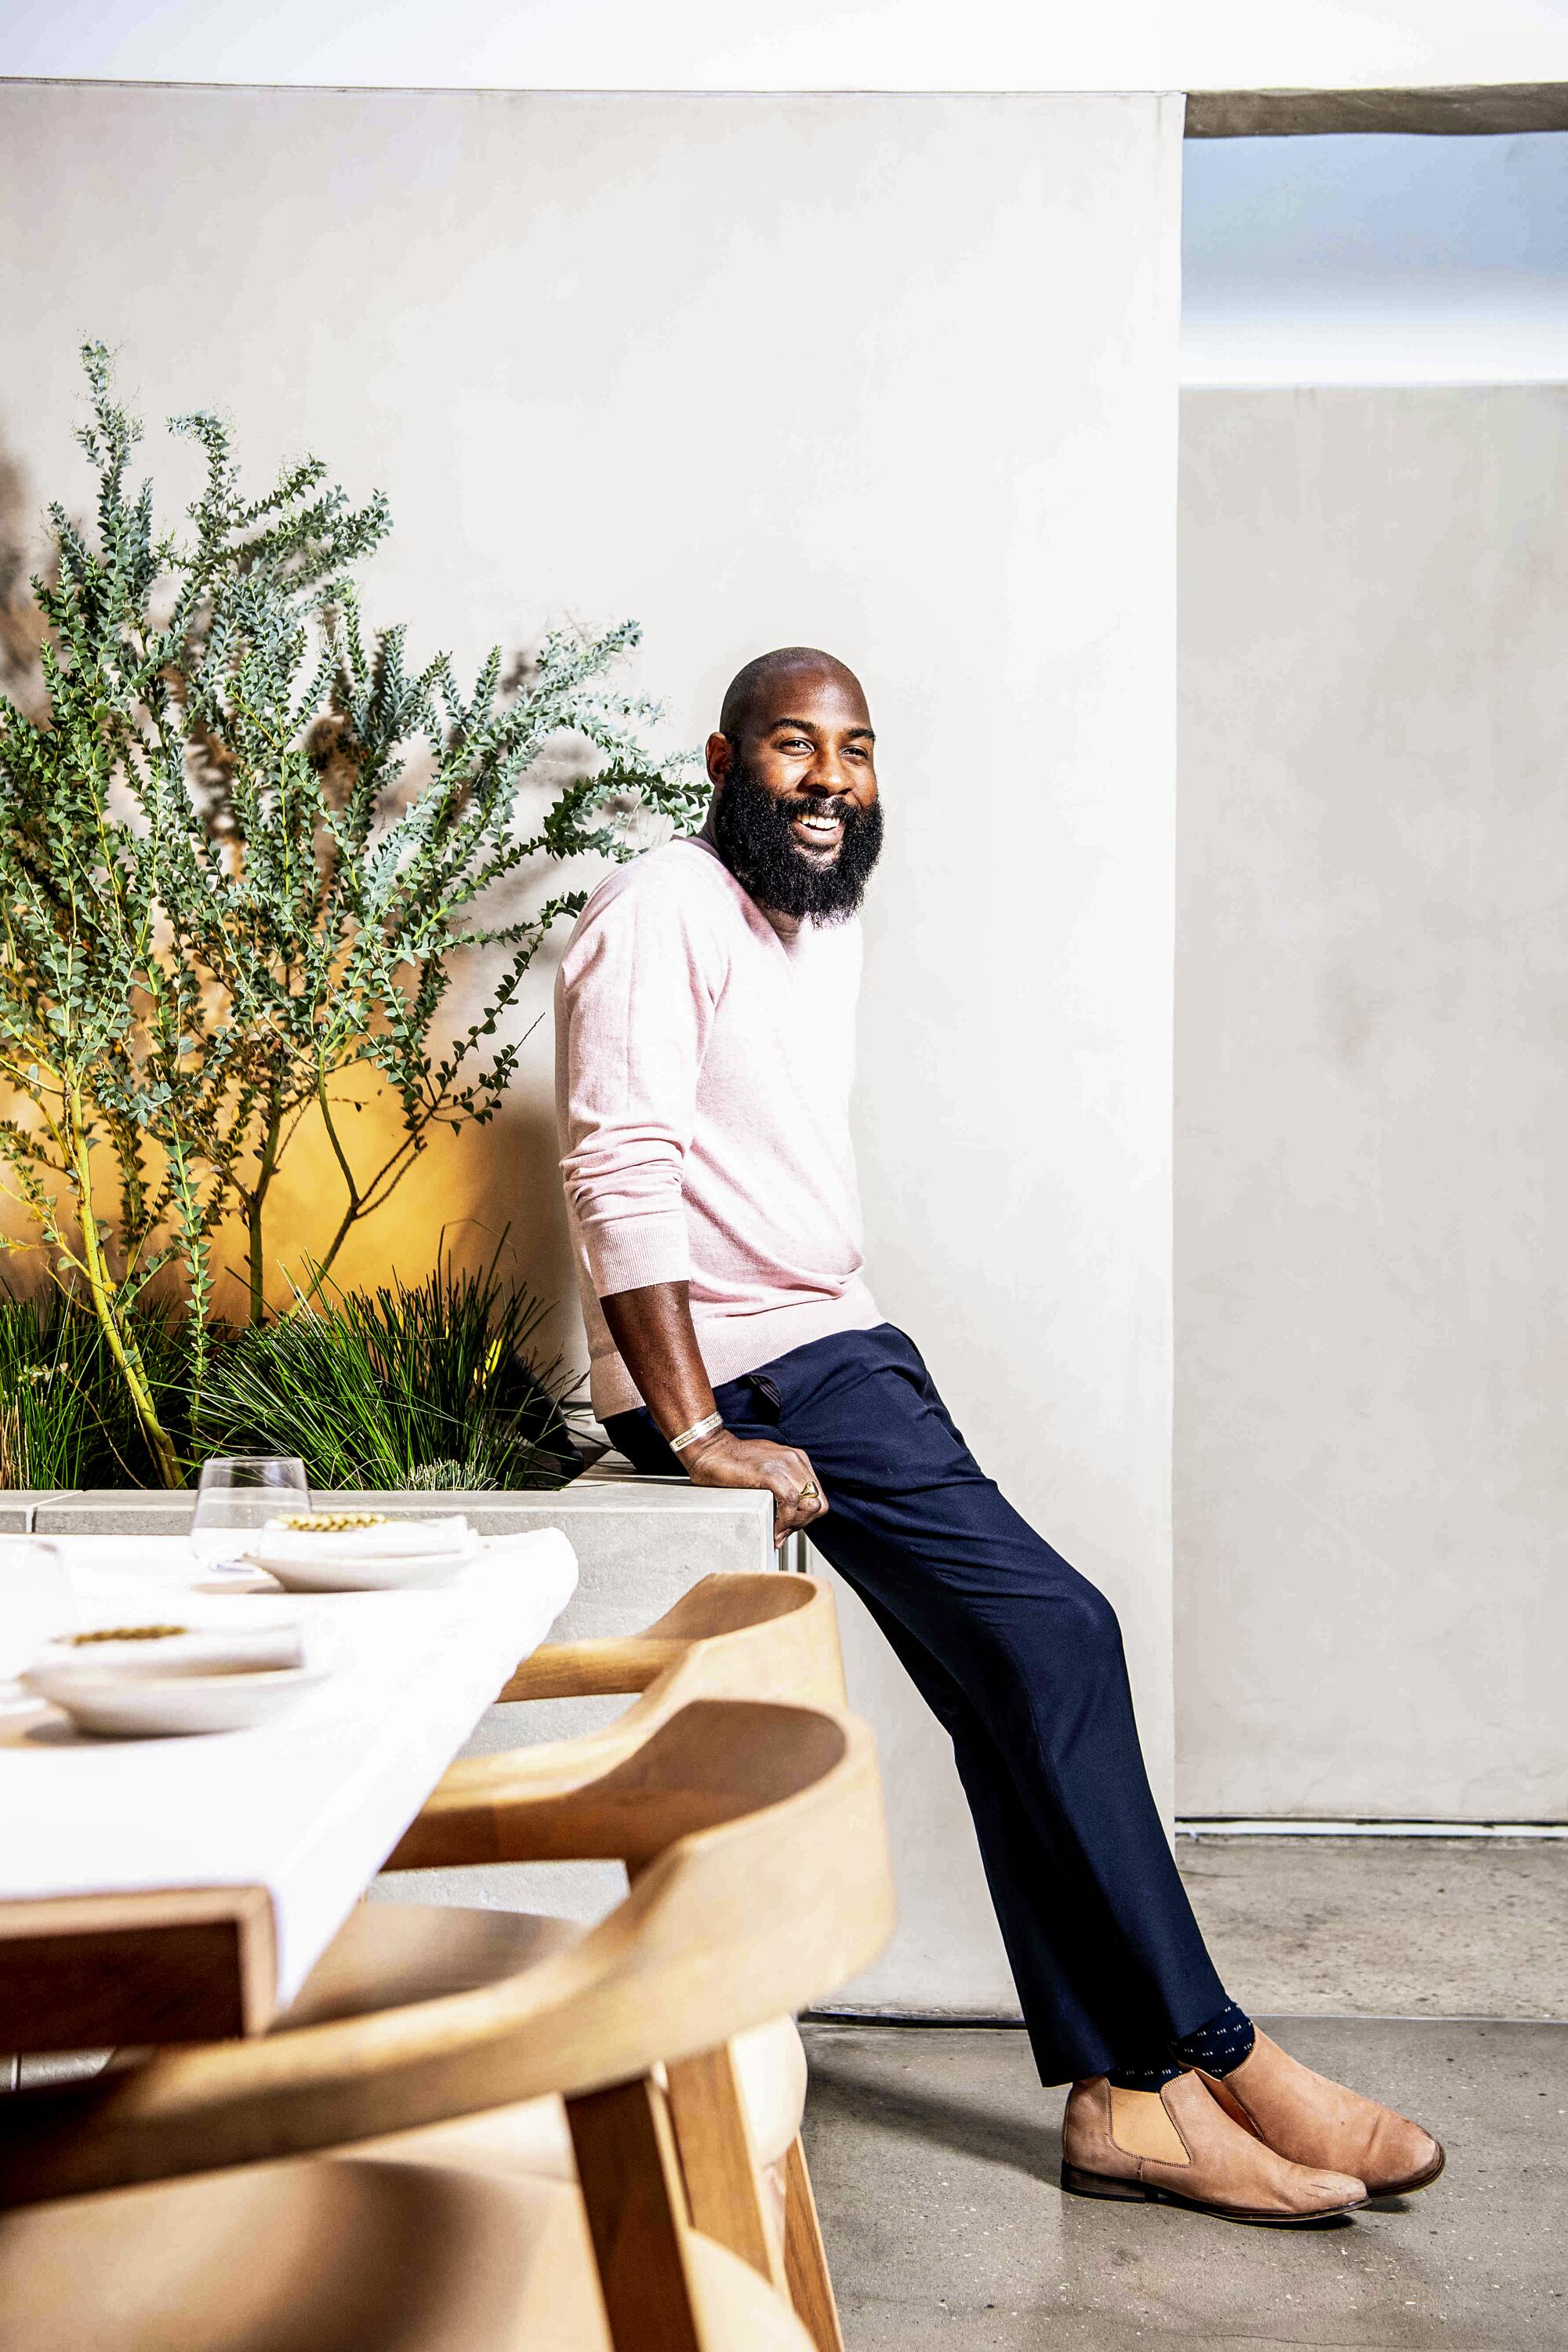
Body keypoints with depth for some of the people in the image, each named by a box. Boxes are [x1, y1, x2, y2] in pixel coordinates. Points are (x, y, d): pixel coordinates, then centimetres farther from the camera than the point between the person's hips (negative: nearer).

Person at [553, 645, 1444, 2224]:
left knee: (1020, 1681, 0)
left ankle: (1125, 2091, 5)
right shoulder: (661, 914, -10)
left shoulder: (822, 926, 20)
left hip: (828, 1348, 9)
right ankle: (1206, 2061, -4)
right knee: (1052, 1635, -15)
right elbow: (622, 1176, -19)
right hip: (753, 1375, -9)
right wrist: (699, 1432, -24)